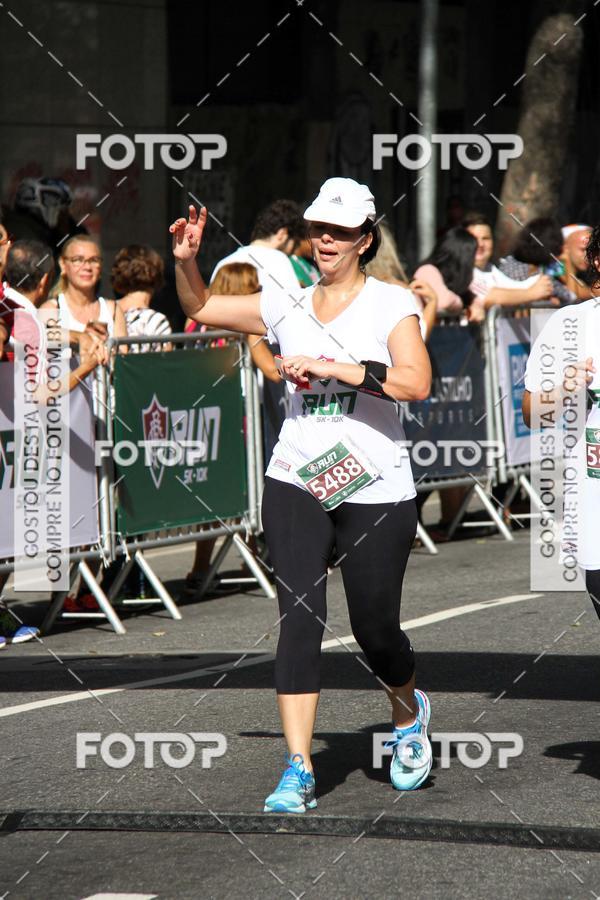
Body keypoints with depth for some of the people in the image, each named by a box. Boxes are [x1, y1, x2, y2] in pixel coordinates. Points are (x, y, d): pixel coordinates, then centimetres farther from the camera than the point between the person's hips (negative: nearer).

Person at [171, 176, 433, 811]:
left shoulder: (392, 304, -2)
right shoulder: (288, 305, 10)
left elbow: (415, 382, -18)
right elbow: (199, 309, 21)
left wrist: (330, 366, -21)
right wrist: (186, 260, 2)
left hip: (375, 491, -3)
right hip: (295, 484, 3)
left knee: (375, 628, 3)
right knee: (299, 617, -11)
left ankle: (408, 713, 37)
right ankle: (297, 772, -13)